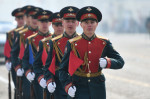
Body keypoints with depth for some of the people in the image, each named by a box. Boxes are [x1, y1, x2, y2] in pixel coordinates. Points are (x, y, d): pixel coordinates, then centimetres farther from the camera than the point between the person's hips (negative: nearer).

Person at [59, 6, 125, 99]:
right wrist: (68, 86, -12)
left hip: (98, 88, 2)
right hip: (78, 87, -2)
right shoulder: (72, 44, 0)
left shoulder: (104, 43, 4)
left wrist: (107, 62, -18)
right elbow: (63, 69, 2)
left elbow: (120, 62, 2)